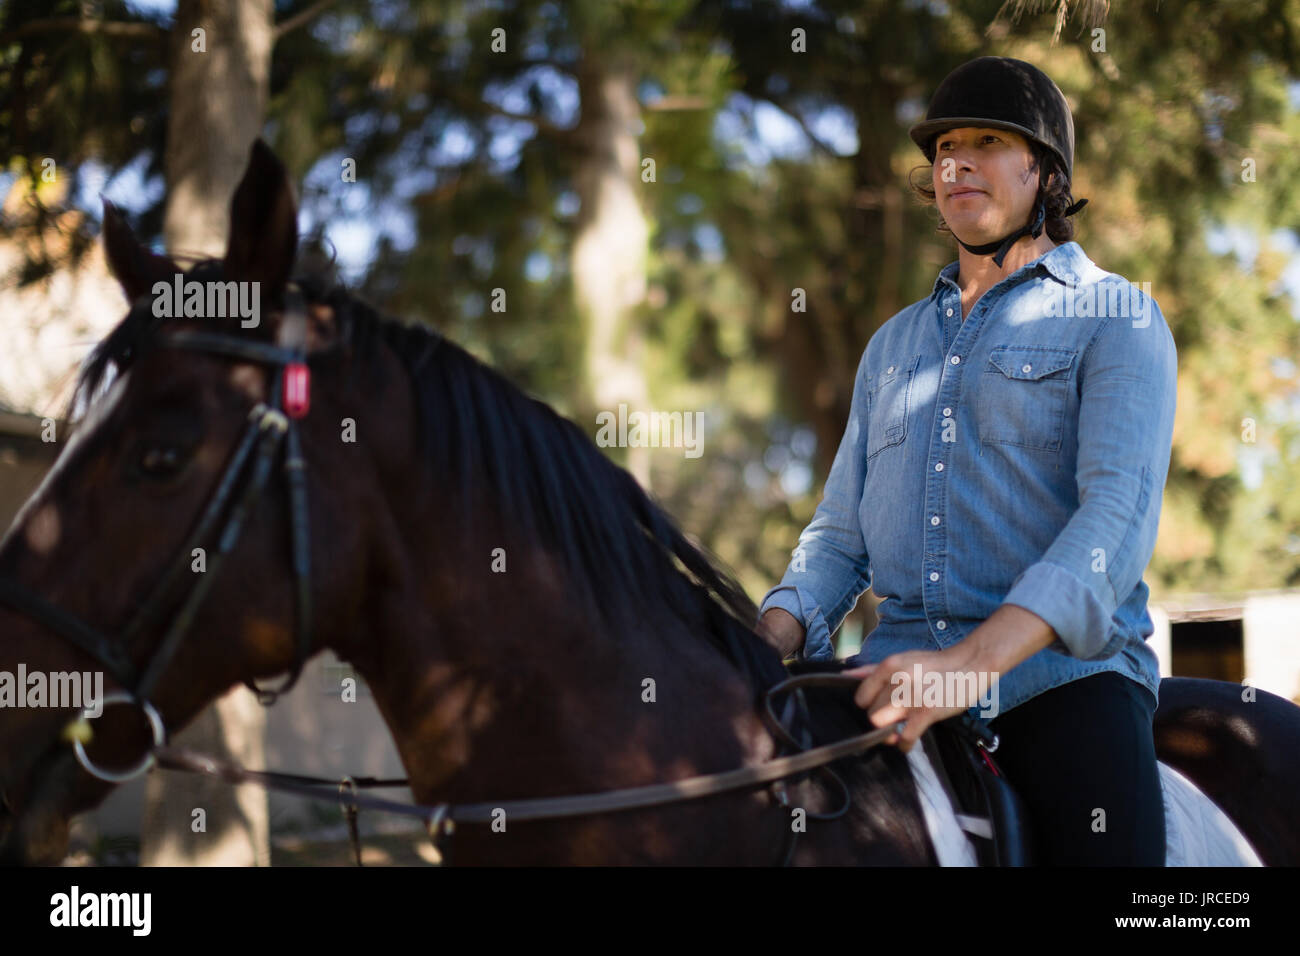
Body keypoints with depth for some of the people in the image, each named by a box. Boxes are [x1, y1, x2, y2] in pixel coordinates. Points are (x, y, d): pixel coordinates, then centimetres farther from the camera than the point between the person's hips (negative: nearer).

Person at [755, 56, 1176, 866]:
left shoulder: (1117, 318, 6)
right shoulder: (894, 345, 25)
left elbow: (1118, 511, -10)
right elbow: (841, 531, 23)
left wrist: (973, 663, -24)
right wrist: (772, 637, -1)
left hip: (1060, 664, -4)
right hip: (902, 668, 4)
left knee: (1112, 844, -30)